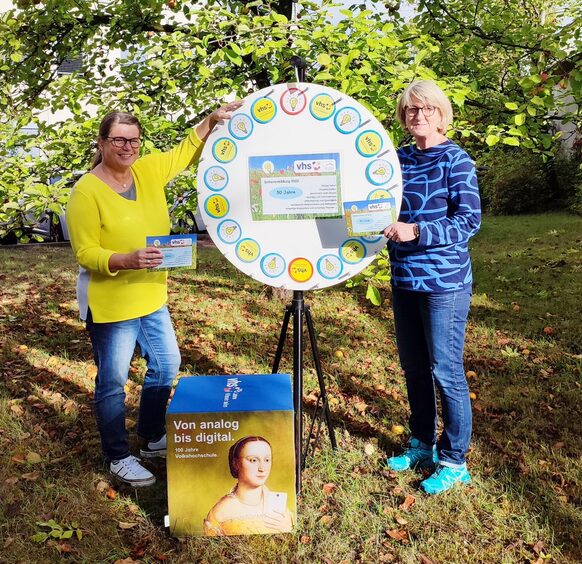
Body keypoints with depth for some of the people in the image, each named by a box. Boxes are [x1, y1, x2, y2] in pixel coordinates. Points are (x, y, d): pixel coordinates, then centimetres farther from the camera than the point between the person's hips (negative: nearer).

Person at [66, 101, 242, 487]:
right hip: (110, 304, -7)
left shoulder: (148, 171, 1)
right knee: (113, 381, 5)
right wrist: (127, 260, -33)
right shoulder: (87, 192, -16)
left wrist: (212, 121, -6)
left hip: (151, 297, 7)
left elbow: (185, 154, 11)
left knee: (167, 365, 17)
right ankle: (118, 458, 24)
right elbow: (85, 254, -16)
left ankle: (152, 437, 38)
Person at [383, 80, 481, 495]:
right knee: (413, 367, 15)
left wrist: (417, 232, -26)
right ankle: (422, 445, 32)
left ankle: (454, 462, 17)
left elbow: (469, 220, -15)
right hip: (404, 279, 6)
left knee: (445, 371, 0)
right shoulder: (399, 159, 9)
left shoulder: (456, 160, -7)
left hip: (444, 282, -6)